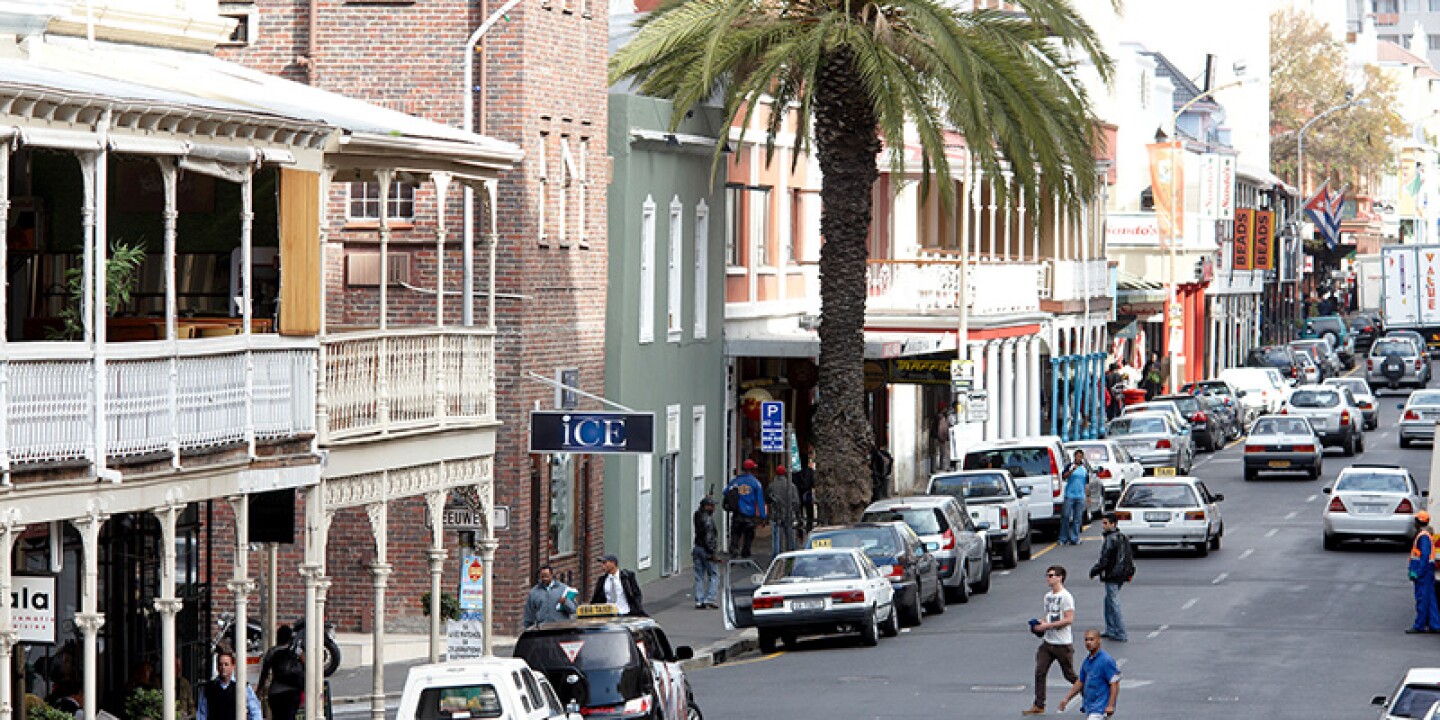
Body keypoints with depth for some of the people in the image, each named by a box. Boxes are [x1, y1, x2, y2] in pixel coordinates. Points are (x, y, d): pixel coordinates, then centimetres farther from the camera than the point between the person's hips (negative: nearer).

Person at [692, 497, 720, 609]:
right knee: (714, 575, 2)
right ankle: (710, 598, -7)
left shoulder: (698, 516, 8)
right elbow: (709, 537, -21)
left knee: (699, 576, 8)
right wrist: (714, 553, -19)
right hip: (706, 549, -8)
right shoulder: (708, 519, -16)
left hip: (697, 548, 8)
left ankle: (699, 601, 6)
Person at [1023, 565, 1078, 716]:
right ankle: (1039, 706, 2)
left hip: (1063, 644, -8)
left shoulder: (1065, 596, -14)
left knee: (1069, 675, 4)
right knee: (1039, 673, -2)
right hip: (1048, 642, 8)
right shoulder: (1048, 596, 12)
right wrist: (1040, 624, 2)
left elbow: (1069, 620, -21)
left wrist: (1046, 626, -21)